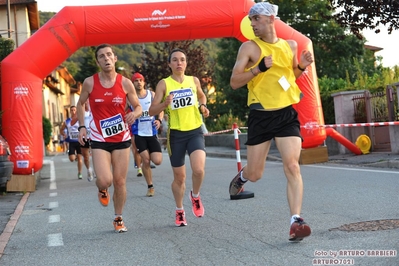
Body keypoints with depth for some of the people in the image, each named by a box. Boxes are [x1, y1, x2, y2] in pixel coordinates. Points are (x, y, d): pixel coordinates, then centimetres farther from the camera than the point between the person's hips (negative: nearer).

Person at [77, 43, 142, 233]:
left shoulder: (125, 83, -4)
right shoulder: (89, 82, -6)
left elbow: (138, 106, 5)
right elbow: (80, 104, 10)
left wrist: (134, 114, -19)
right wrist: (82, 126, -2)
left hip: (122, 139, 1)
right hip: (99, 140, -1)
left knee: (120, 182, 5)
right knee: (105, 180, -16)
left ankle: (119, 219, 24)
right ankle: (102, 190, 23)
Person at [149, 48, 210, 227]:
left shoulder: (194, 81, 5)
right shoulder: (164, 84, -4)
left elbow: (202, 96, 27)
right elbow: (152, 111, -6)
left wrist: (203, 107, 6)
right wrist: (165, 104, -25)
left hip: (195, 131, 1)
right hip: (176, 134, -1)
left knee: (198, 169, -20)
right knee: (179, 177, 8)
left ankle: (195, 196, 11)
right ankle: (179, 211, 30)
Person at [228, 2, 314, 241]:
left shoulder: (291, 45, 8)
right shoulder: (249, 47, -4)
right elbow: (234, 82, -8)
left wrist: (302, 66, 1)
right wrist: (259, 68, -22)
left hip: (287, 114, 2)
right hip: (261, 116, -2)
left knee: (292, 166, -13)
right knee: (255, 174, 7)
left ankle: (296, 221, -13)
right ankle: (242, 176, 44)